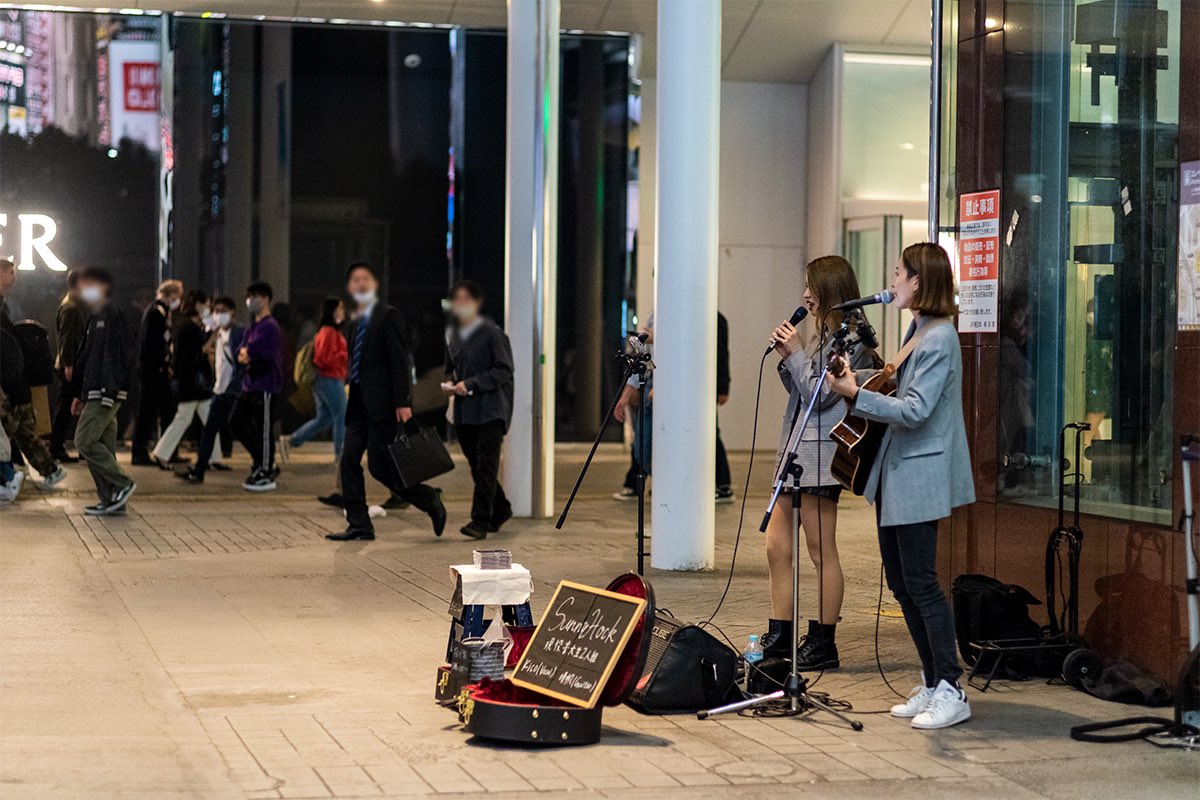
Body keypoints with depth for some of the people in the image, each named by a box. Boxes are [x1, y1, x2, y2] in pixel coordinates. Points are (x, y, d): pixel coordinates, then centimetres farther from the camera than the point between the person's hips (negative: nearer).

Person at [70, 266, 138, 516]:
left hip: (106, 393, -10)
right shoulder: (95, 319, 20)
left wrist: (108, 392, -22)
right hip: (94, 394, 10)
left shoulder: (112, 317, -10)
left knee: (85, 441, -13)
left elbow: (122, 354, -18)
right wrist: (78, 394, 20)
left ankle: (122, 484, -5)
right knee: (102, 446, 8)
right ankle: (111, 499, 11)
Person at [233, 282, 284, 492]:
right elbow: (240, 355, 13)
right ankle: (265, 464, 22)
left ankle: (265, 475, 1)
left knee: (263, 429, -6)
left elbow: (249, 352, -19)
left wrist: (246, 354, 1)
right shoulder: (253, 326, 17)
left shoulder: (269, 326, -13)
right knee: (238, 423, 13)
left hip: (265, 386, -10)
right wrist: (246, 355, -7)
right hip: (251, 386, 10)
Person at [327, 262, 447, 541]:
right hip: (360, 403, 8)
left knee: (378, 465, -9)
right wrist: (353, 399, 15)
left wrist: (403, 403, -19)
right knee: (349, 461, 1)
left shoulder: (388, 315, -6)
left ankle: (429, 499, 9)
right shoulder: (358, 321, 18)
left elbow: (400, 361, -13)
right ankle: (359, 525, 5)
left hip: (383, 403, -8)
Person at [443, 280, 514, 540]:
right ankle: (500, 509, 29)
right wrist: (449, 383, 5)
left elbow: (504, 370, -10)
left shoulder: (492, 333, -5)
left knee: (486, 466, -12)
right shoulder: (453, 336, 16)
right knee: (476, 467, 11)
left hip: (490, 410, -7)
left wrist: (471, 384, -16)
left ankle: (480, 521, -16)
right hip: (463, 411, 7)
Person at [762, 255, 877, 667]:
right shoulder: (822, 336, 18)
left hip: (820, 455, -10)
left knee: (821, 552, -3)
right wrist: (785, 355, 5)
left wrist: (795, 352, -10)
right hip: (796, 450, 10)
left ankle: (823, 644, 4)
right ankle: (780, 638, 16)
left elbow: (820, 395, -16)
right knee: (777, 547, 9)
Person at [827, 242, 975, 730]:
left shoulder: (939, 339, -17)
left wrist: (856, 395, -27)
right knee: (900, 582, 12)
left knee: (921, 584, -8)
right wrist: (867, 379, 10)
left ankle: (950, 691, -2)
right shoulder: (918, 331, 13)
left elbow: (916, 411, -23)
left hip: (919, 476, -10)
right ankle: (932, 684, 20)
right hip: (894, 475, 10)